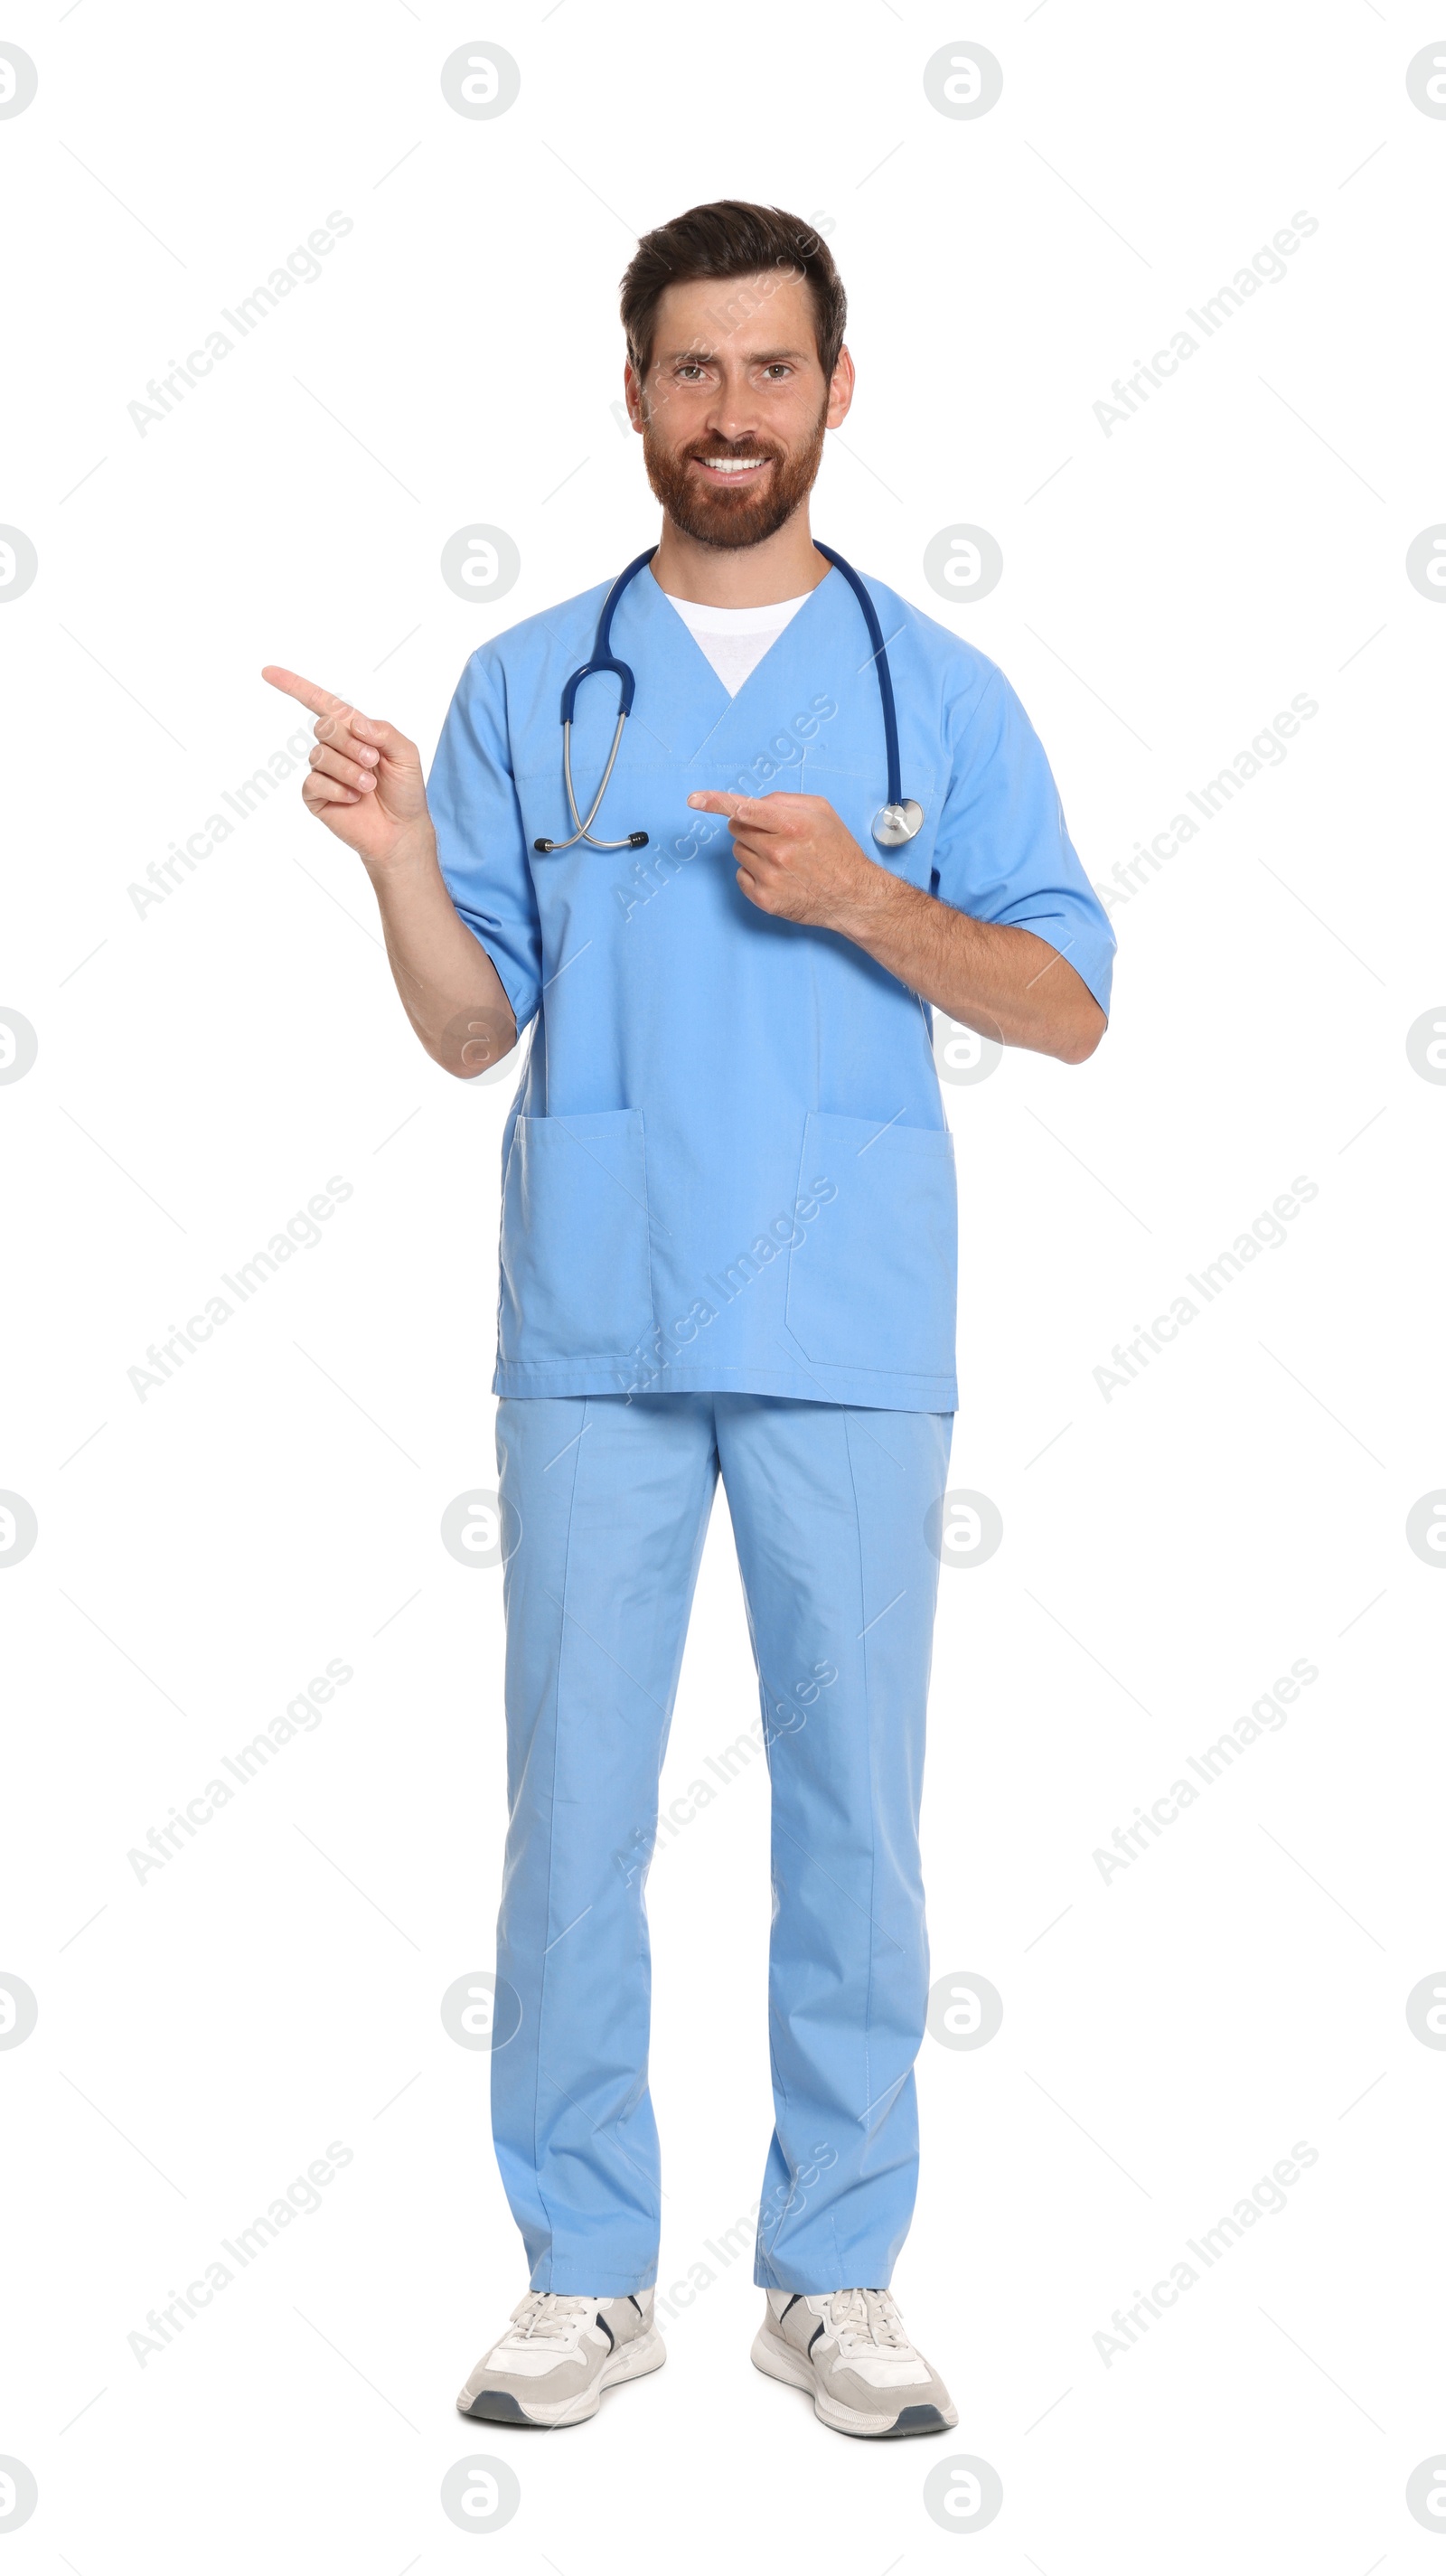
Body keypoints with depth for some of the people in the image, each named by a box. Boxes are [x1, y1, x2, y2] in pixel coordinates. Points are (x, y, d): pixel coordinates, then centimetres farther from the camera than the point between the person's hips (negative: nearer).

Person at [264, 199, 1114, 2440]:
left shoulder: (938, 692, 6)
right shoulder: (528, 688, 8)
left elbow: (1067, 1003, 1)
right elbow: (472, 1029, 6)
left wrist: (860, 900, -14)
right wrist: (399, 855, -12)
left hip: (851, 1334, 0)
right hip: (595, 1329, 1)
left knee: (853, 1802, 5)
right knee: (575, 1798, 4)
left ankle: (839, 2273, 18)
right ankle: (587, 2271, 17)